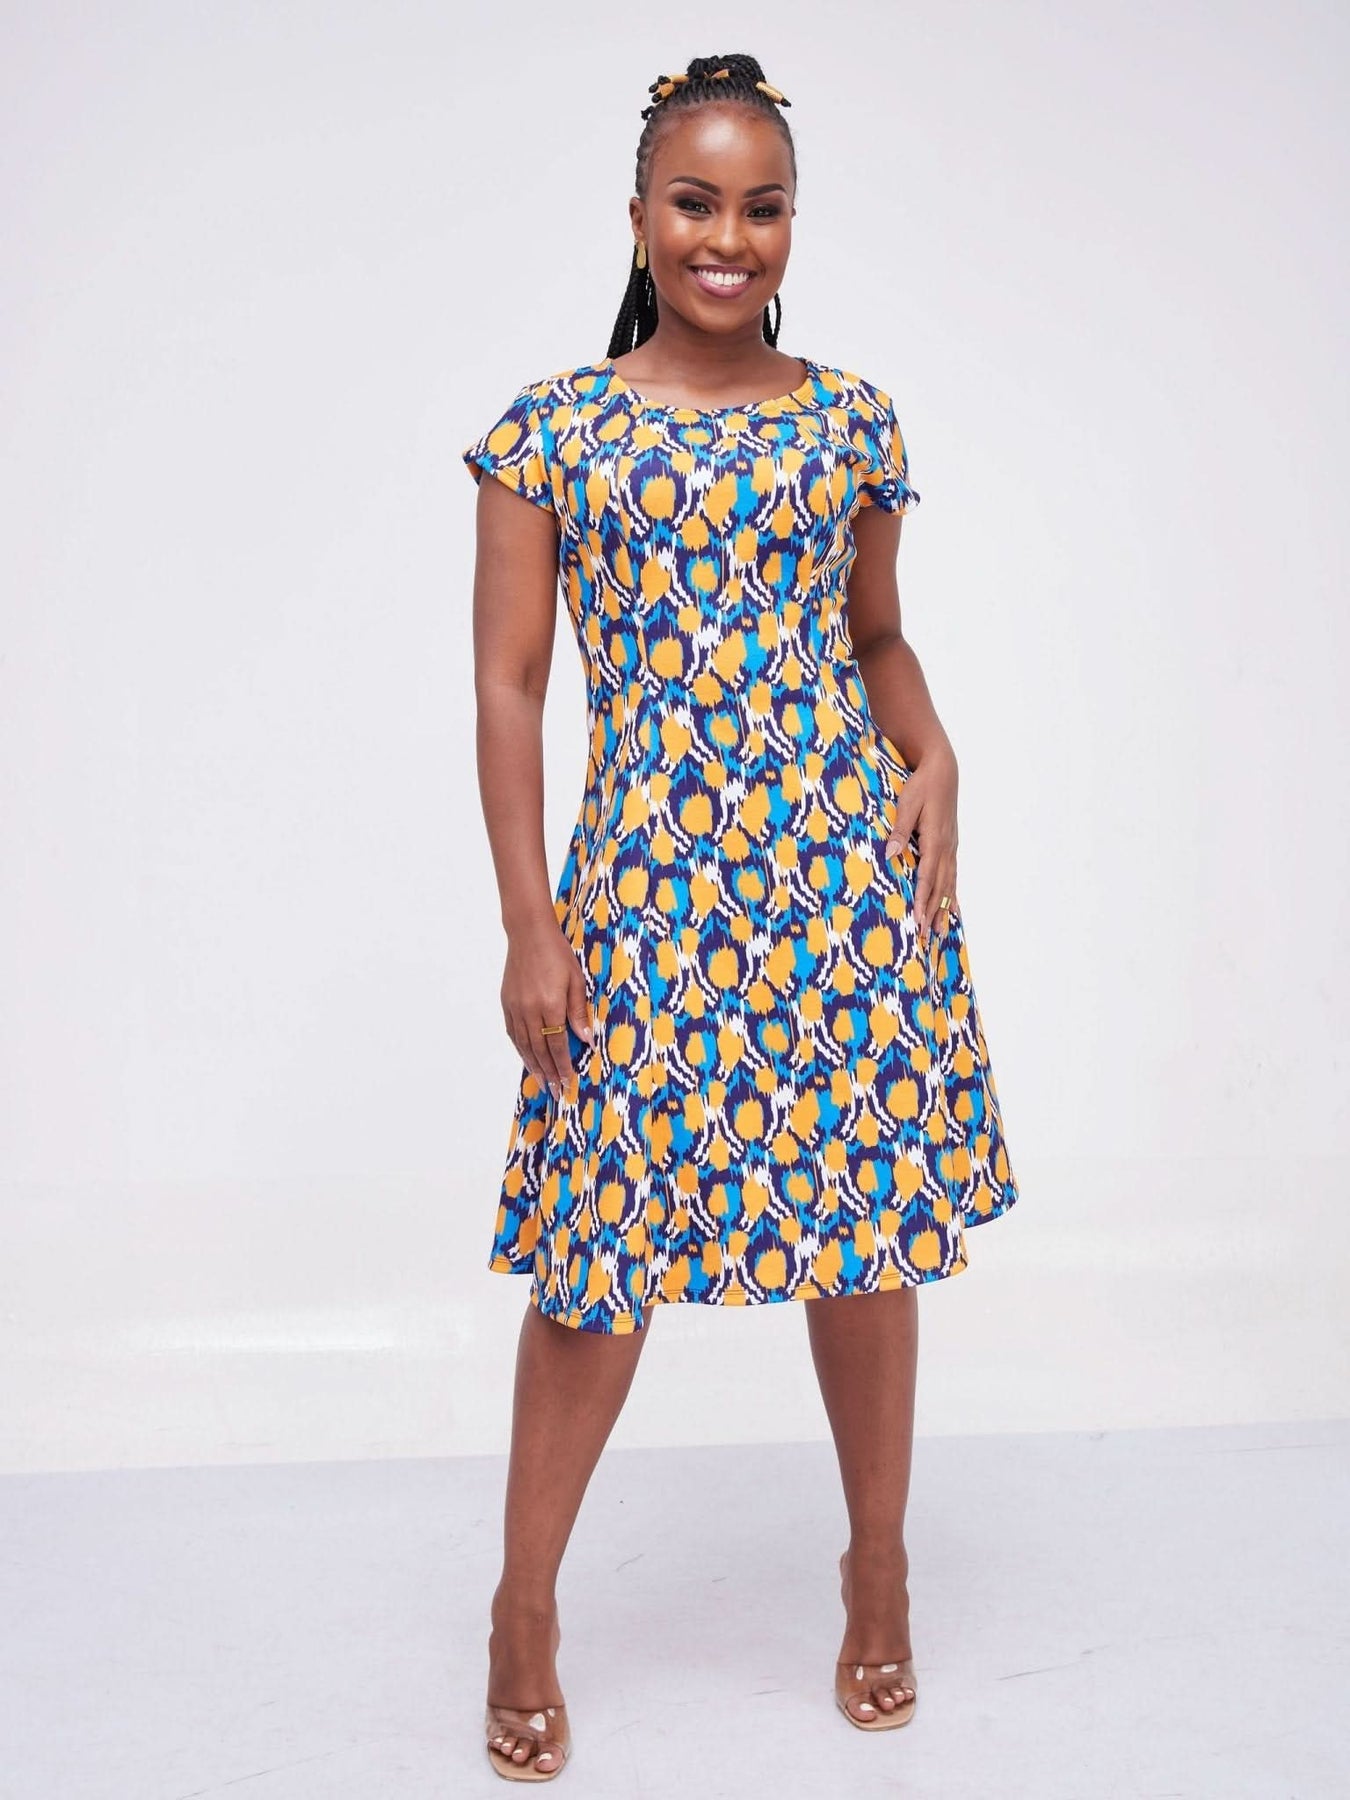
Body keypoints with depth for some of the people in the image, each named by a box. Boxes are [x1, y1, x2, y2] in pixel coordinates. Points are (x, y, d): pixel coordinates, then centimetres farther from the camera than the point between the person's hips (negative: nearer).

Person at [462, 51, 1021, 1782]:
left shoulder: (851, 419, 8)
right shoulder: (551, 429, 1)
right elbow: (508, 683, -1)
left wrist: (932, 756, -3)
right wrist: (530, 922, -6)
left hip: (847, 863, 2)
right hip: (648, 880, -2)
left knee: (870, 1221, 8)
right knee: (606, 1249, 3)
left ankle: (879, 1567, 29)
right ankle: (525, 1606, 22)